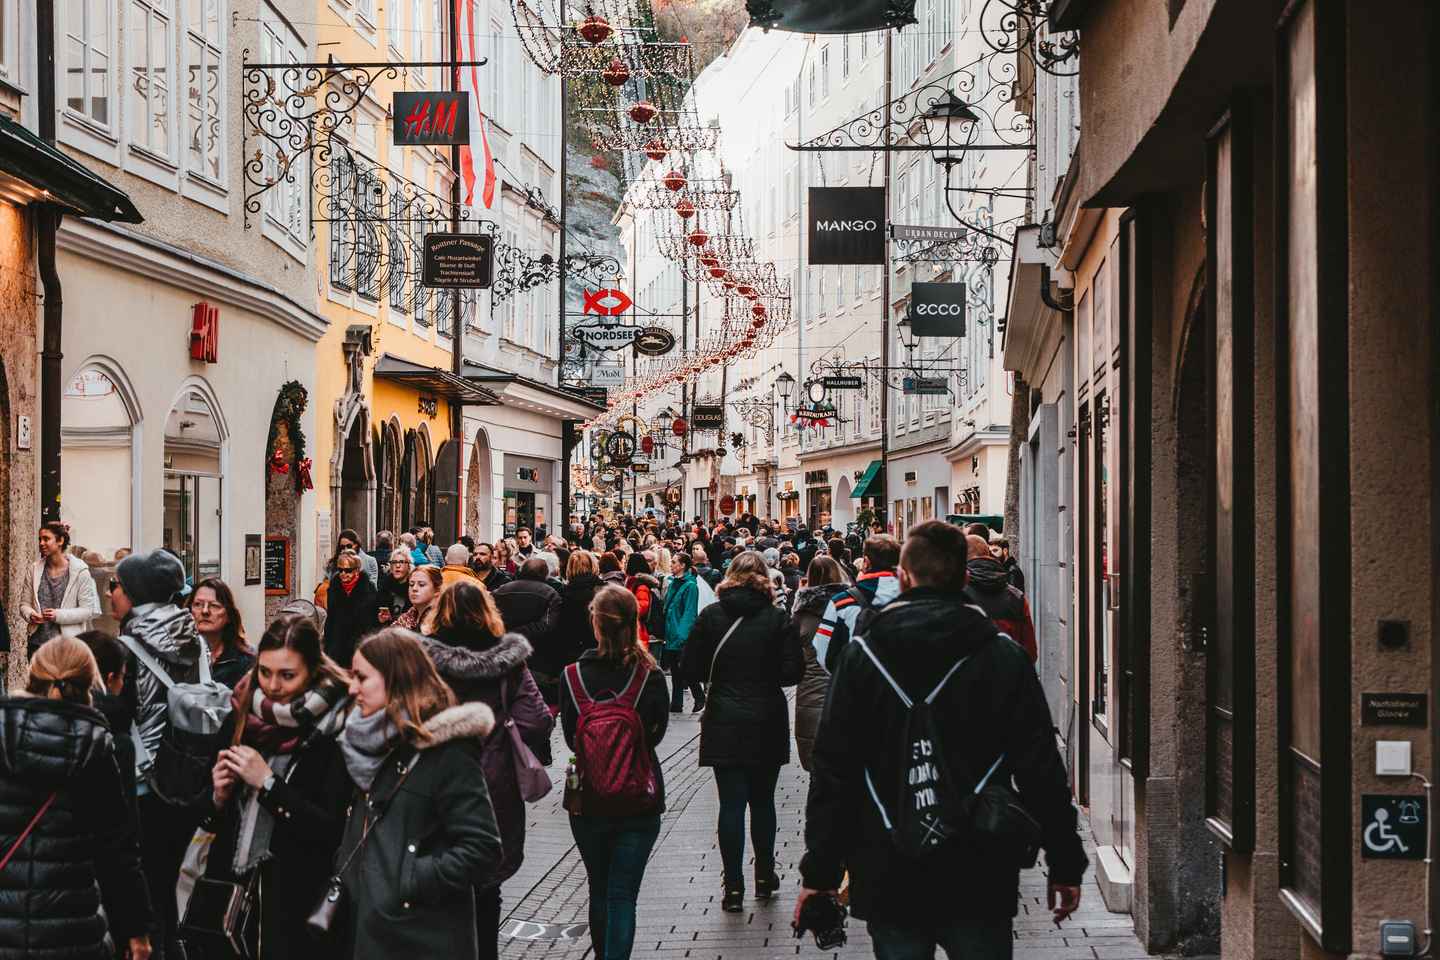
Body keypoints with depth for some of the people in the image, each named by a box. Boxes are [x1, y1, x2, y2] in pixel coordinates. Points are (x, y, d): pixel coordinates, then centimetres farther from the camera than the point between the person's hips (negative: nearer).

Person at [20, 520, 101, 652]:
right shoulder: (35, 569, 8)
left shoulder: (79, 571, -4)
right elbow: (25, 603, 13)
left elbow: (88, 610, -5)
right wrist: (30, 614, -9)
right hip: (38, 641, 4)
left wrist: (59, 615, -17)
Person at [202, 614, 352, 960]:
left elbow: (335, 833, -18)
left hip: (299, 909, -5)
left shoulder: (336, 730, -12)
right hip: (231, 895, 5)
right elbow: (211, 820, 15)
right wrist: (220, 798, -6)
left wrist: (268, 783, -19)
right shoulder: (242, 718, 5)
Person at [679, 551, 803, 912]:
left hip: (724, 723, 0)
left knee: (731, 803, 3)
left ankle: (734, 886, 2)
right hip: (767, 724, 0)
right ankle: (764, 877, 23)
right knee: (762, 800, 14)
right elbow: (792, 672, -8)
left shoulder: (711, 615, -3)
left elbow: (689, 671, -3)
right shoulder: (777, 617, -5)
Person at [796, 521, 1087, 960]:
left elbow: (832, 771, -1)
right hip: (980, 881, 0)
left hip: (887, 878, 1)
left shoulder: (860, 656, -1)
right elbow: (1041, 771, -2)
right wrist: (1066, 865, 6)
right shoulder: (1004, 657, -3)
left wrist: (819, 872, 4)